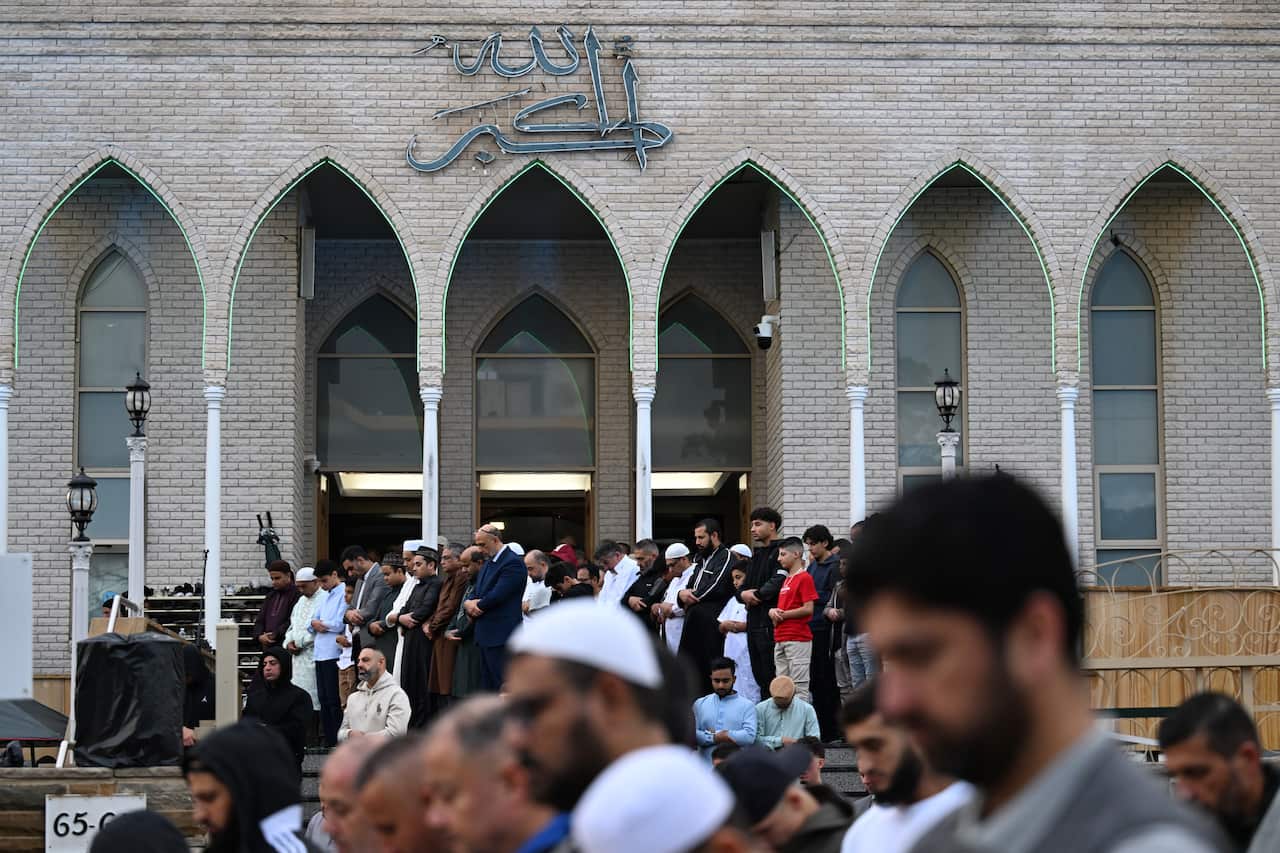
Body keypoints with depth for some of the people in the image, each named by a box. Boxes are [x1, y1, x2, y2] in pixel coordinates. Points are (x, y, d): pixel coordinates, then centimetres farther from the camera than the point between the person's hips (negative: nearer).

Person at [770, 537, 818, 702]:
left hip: (798, 639, -9)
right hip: (780, 639, 9)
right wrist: (773, 611, 5)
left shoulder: (805, 578, -7)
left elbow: (808, 609, -14)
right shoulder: (786, 579, 20)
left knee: (799, 686, -8)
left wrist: (783, 614, -10)